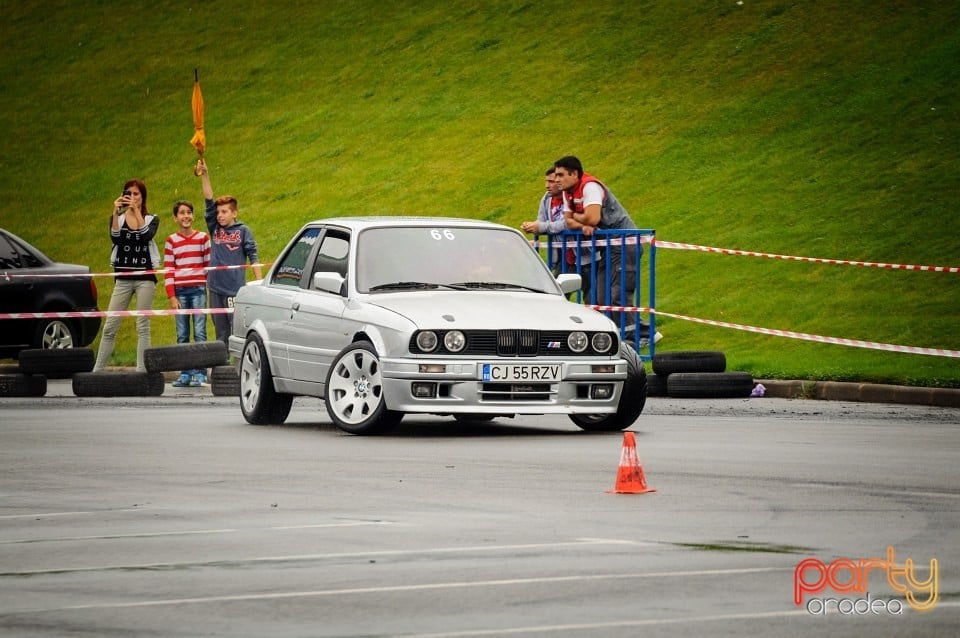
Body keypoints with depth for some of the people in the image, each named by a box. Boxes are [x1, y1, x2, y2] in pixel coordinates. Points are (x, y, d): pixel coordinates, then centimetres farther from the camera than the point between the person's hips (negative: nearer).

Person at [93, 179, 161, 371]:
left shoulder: (151, 220, 5)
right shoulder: (118, 219, 8)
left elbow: (146, 236, -16)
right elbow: (115, 238, -11)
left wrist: (136, 211, -23)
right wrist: (116, 213, -22)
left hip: (145, 277, -1)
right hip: (123, 278, 1)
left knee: (143, 327, -2)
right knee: (110, 327, -2)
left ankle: (142, 370, -1)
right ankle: (97, 371, 1)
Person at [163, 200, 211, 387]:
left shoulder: (203, 238, 7)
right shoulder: (171, 241, 9)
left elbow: (210, 266, 8)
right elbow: (169, 271, 6)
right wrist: (171, 296, -1)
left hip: (199, 290, -2)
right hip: (180, 292, 2)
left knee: (199, 332, -8)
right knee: (182, 335, 2)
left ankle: (199, 373, -8)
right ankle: (185, 373, 4)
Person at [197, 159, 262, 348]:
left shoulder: (243, 231, 0)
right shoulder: (215, 229, 11)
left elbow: (253, 257, -2)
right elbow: (209, 202, 5)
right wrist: (204, 176, -3)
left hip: (235, 288, -5)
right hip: (216, 287, 5)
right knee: (221, 332, 9)